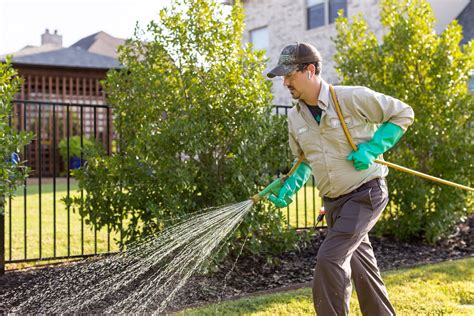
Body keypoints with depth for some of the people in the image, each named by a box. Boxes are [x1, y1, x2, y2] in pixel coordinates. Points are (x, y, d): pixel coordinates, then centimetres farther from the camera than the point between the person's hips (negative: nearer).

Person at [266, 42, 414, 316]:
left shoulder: (353, 97, -15)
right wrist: (289, 188, -1)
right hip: (334, 202, 7)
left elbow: (403, 114, -6)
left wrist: (370, 149, -17)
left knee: (330, 258, -18)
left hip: (365, 193, -7)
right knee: (362, 269, 16)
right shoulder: (295, 118, 4)